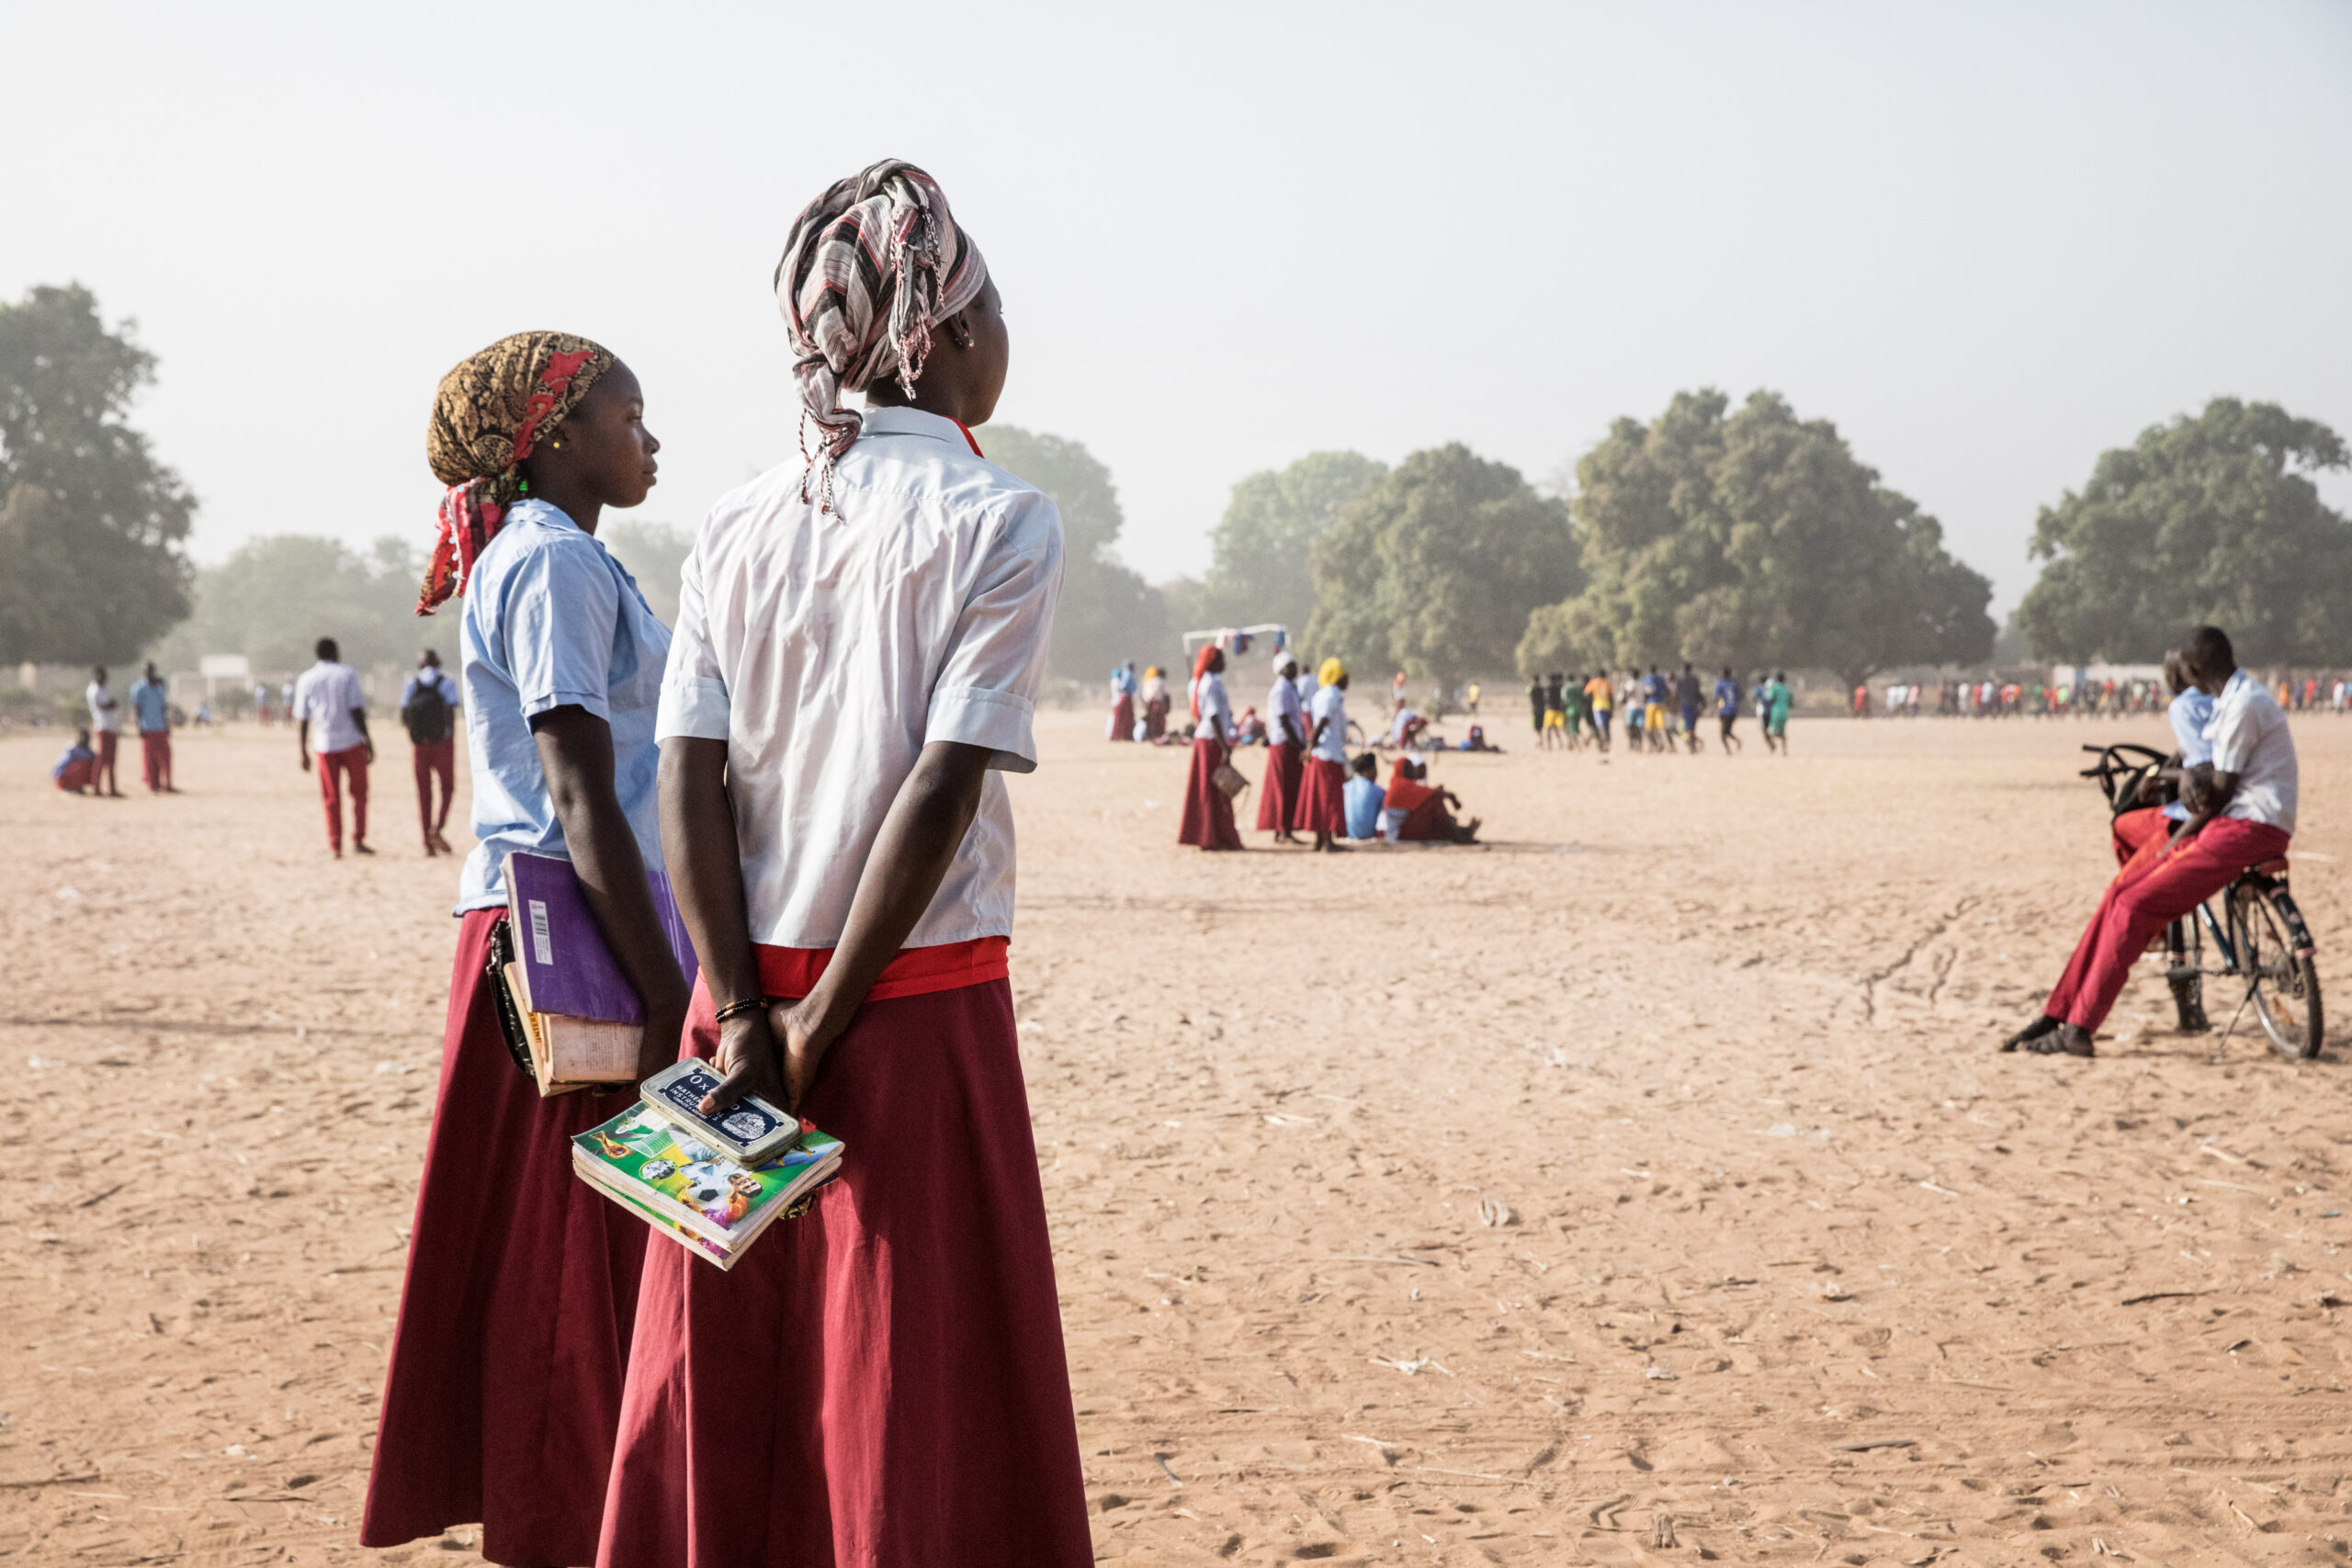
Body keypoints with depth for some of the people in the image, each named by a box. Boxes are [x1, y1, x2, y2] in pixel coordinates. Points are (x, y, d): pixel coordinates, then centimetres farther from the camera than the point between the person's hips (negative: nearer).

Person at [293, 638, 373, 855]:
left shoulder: (306, 680, 7)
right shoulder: (347, 674, 0)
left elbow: (302, 719, 6)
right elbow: (356, 709, -8)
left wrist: (303, 752, 10)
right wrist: (367, 740, -6)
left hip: (325, 745, 2)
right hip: (352, 741, -2)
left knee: (331, 798, 7)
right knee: (358, 792, 9)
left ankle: (336, 847, 4)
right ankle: (358, 840, 0)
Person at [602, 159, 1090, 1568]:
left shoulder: (741, 527, 7)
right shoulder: (1000, 522, -7)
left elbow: (690, 781, -1)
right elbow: (943, 785, -15)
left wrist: (745, 1014, -4)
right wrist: (823, 1030, -12)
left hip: (748, 995, 5)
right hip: (920, 1006, -5)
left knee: (726, 1391, 12)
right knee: (921, 1409, 3)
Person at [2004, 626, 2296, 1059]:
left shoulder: (2243, 704, -16)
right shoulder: (2231, 699, 17)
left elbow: (2222, 790, -15)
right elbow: (2214, 772, 19)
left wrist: (2176, 841, -5)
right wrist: (2193, 779, -6)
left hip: (2249, 828, -10)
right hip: (2234, 822, 10)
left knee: (2134, 905, -16)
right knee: (2119, 892, 2)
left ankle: (2079, 1029, -15)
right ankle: (2059, 1013, 3)